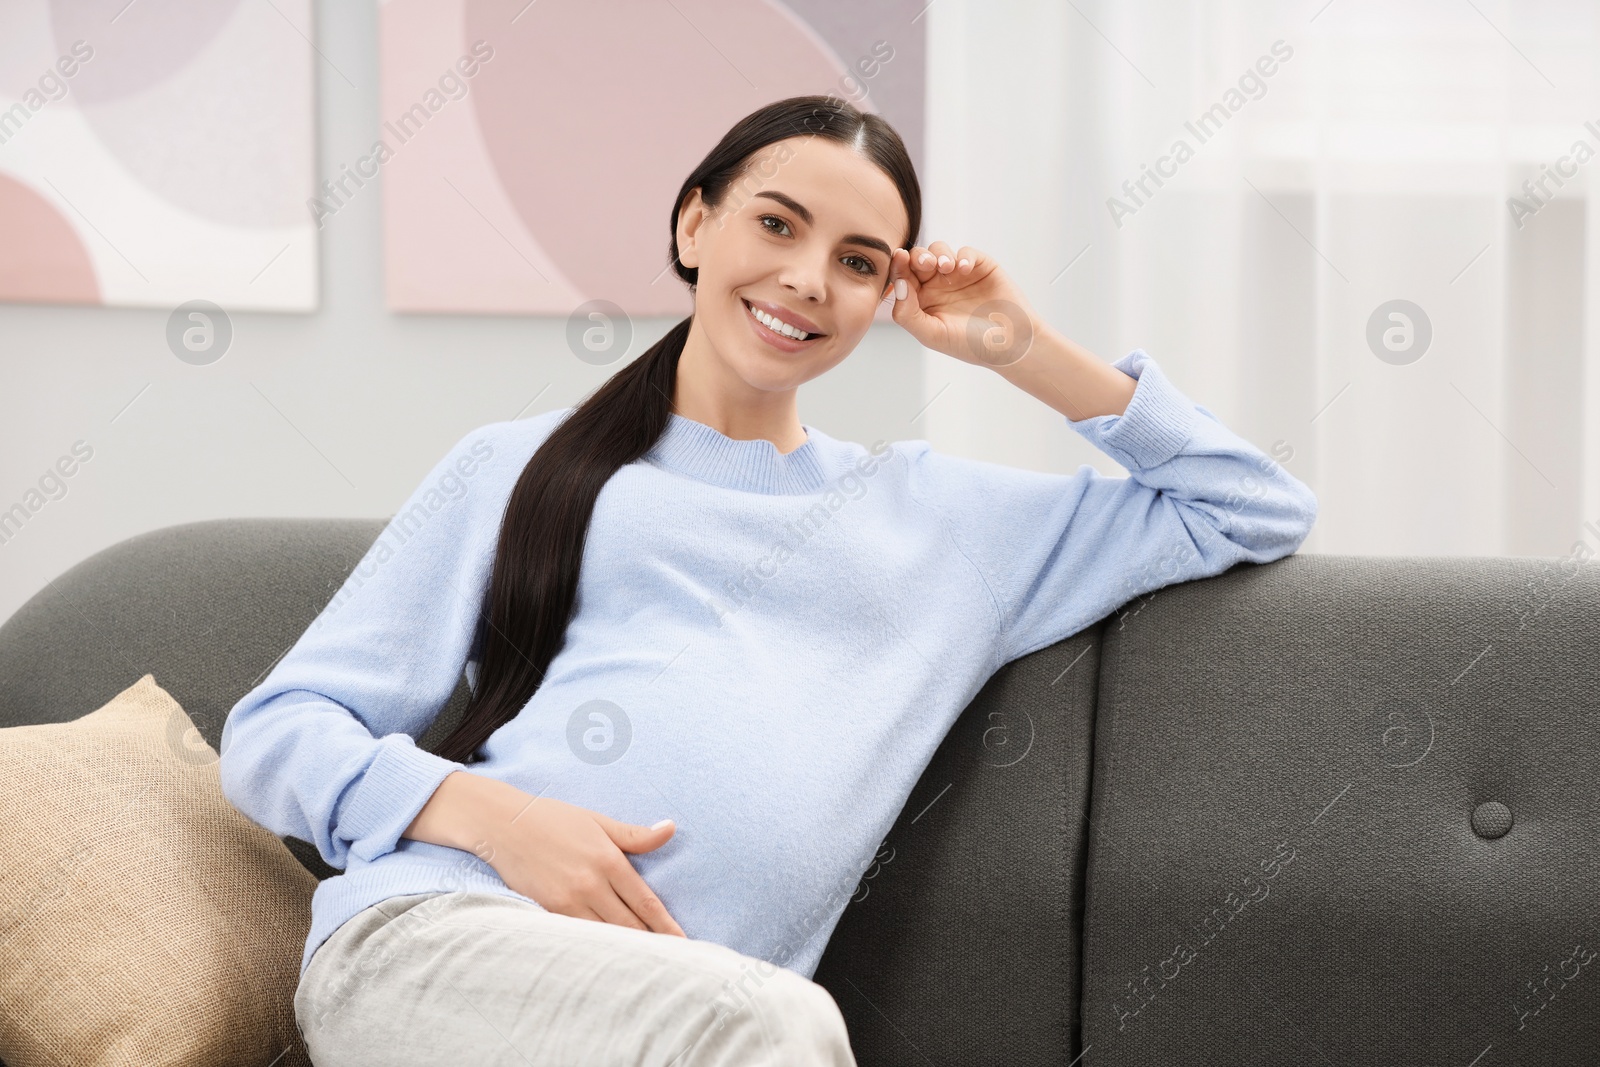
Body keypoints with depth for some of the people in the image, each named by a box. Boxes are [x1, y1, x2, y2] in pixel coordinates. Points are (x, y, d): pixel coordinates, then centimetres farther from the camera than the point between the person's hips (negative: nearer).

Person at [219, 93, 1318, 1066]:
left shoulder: (938, 511, 26)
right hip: (425, 939, -2)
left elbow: (1258, 512, 30)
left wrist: (1028, 351, 22)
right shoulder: (518, 468, 19)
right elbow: (276, 729, 13)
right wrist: (495, 816, -7)